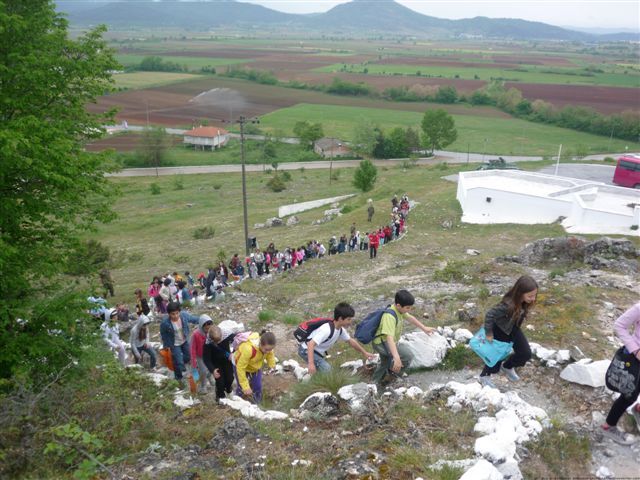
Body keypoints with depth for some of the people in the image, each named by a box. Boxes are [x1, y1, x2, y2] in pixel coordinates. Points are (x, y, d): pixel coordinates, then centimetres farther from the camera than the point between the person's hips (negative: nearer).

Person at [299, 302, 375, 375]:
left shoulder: (341, 330, -2)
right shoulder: (327, 330, -32)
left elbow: (351, 341, 14)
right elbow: (311, 344, -37)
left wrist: (364, 353, 20)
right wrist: (311, 363, -44)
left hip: (317, 352, 9)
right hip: (307, 350, -9)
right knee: (326, 369, -18)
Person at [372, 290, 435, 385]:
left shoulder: (399, 309, -6)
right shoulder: (390, 316, -35)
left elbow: (410, 318, 14)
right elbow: (389, 338, -45)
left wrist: (424, 328, 20)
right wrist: (396, 358, -54)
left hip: (382, 343, 10)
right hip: (382, 343, -10)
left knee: (385, 364, 32)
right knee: (407, 358, -23)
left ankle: (377, 382, 53)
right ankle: (393, 370, 3)